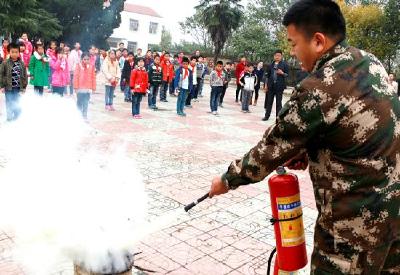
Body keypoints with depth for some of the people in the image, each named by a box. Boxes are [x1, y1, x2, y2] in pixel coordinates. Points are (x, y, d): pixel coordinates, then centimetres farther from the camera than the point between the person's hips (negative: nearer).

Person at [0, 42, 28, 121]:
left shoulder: (22, 63, 3)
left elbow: (25, 76, 7)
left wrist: (24, 87, 4)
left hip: (18, 88, 2)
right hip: (9, 88, -2)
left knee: (18, 105, 8)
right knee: (9, 105, 4)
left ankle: (17, 118, 21)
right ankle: (9, 118, 14)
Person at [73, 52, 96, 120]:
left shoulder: (91, 66, 3)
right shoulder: (78, 66, -4)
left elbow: (93, 78, 6)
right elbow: (75, 77, -3)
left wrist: (93, 88, 6)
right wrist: (76, 87, -5)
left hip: (88, 88, 1)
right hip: (80, 88, -1)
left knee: (86, 103, 4)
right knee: (79, 102, 9)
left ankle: (84, 116, 12)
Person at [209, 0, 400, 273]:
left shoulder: (318, 90, -25)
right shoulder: (370, 61, 2)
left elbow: (272, 147, -15)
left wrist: (228, 180, -1)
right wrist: (307, 151, 5)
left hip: (358, 217, -9)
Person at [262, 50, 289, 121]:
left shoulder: (284, 64, -1)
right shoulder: (271, 64, 9)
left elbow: (287, 74, -1)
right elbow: (268, 75, 12)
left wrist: (282, 73, -21)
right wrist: (266, 85, 9)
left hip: (279, 86, -3)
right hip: (271, 85, 3)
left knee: (278, 102, 1)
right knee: (269, 101, 10)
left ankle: (278, 117, 8)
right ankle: (267, 116, 20)